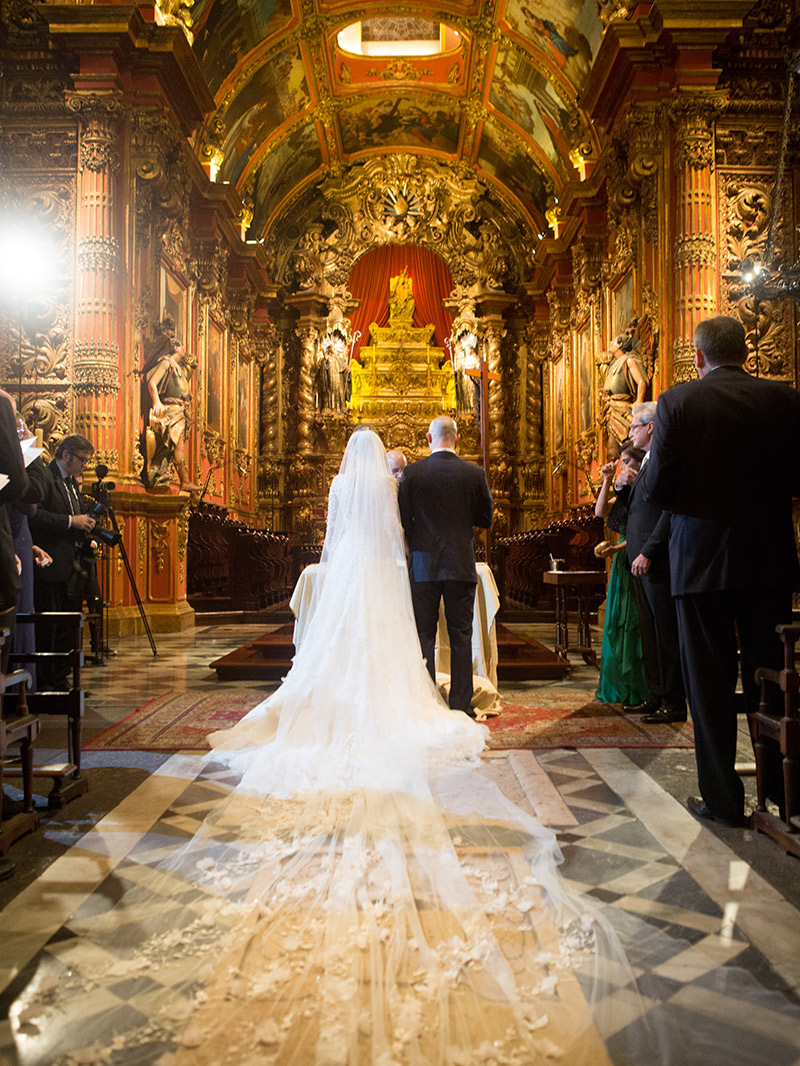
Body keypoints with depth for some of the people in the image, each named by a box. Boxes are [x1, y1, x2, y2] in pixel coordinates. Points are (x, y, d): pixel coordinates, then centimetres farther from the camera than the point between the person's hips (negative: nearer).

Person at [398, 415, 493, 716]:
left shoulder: (412, 473, -5)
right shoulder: (474, 473, -3)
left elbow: (402, 520, -2)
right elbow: (485, 519, 4)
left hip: (424, 564, 0)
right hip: (461, 564, 1)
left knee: (424, 635, 7)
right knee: (461, 636, 6)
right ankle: (461, 704, 9)